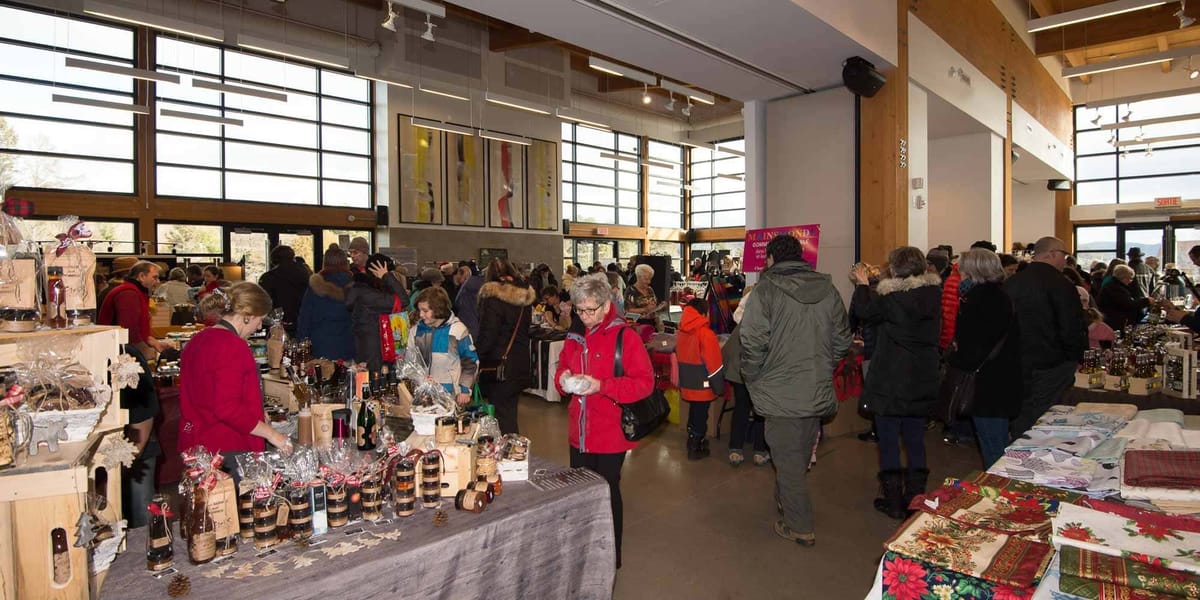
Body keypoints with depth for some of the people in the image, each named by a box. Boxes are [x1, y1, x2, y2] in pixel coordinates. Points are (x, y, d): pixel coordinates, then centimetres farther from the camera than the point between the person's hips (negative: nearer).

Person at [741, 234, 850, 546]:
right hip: (819, 392, 6)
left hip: (780, 394, -6)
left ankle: (800, 527, 17)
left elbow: (752, 343, -19)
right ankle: (791, 505, 42)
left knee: (787, 459, 7)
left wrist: (753, 380, -3)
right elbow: (842, 340, 7)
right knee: (801, 456, 22)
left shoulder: (765, 291, -14)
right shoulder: (828, 290, 2)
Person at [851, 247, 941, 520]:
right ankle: (916, 499, 26)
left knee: (888, 441, 6)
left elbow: (863, 309, -7)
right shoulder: (933, 293, -1)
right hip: (922, 381, 6)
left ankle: (893, 502, 15)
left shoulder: (891, 296, -20)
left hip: (890, 381, -6)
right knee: (915, 441, 16)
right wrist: (873, 283, 19)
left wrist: (862, 283, 9)